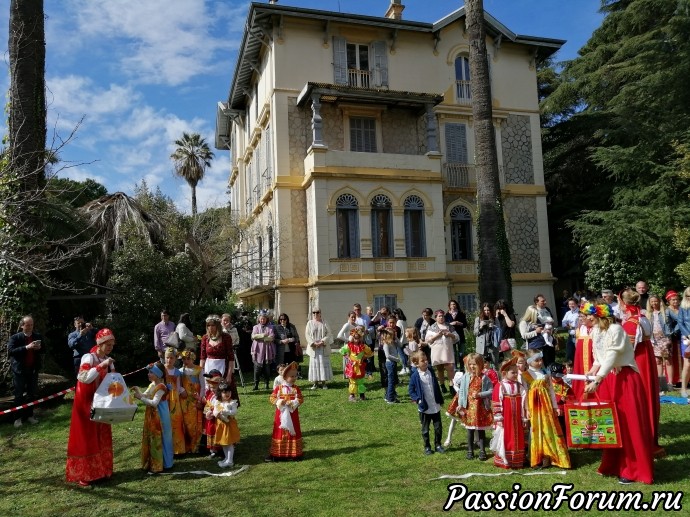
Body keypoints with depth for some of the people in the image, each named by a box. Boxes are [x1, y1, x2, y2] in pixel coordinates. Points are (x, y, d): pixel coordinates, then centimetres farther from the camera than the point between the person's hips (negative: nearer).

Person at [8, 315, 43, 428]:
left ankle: (29, 415, 20)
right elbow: (10, 351, -17)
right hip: (19, 370, -4)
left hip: (33, 370, 4)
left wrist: (39, 347, -10)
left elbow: (42, 350, 13)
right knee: (19, 395, 1)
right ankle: (18, 418, 9)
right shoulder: (15, 337, -5)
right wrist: (26, 347, -26)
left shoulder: (37, 336, 6)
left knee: (33, 394, 8)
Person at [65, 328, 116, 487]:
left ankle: (101, 470, 21)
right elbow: (84, 378, -31)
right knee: (86, 438, 0)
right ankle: (83, 474, 9)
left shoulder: (107, 360, 6)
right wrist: (101, 366, -31)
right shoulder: (88, 357, -15)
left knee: (102, 437, 11)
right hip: (86, 404, -7)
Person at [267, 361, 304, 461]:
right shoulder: (279, 388, -6)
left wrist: (293, 403, -21)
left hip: (292, 414, 1)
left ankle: (294, 453, 17)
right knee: (280, 432, 7)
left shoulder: (296, 388, -3)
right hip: (281, 414, 0)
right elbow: (272, 398, -3)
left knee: (293, 432, 7)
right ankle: (276, 453, 16)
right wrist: (279, 402, -19)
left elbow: (300, 399, -5)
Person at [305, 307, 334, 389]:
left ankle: (323, 382, 6)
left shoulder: (324, 323, 5)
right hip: (313, 348, 0)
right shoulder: (310, 323, 6)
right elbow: (307, 334, 0)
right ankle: (315, 383, 7)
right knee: (314, 364, 1)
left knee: (324, 364, -1)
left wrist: (322, 342, -13)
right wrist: (313, 343, -12)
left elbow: (329, 334, -1)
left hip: (323, 348, 0)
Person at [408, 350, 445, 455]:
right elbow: (410, 389, -4)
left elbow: (436, 386, 10)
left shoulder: (431, 372, -1)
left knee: (438, 427, 10)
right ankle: (427, 447, 25)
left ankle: (438, 445, 27)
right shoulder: (415, 376, -14)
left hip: (435, 406, 4)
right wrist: (417, 399, -14)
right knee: (425, 429, 10)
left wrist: (440, 399, 12)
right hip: (424, 407, -3)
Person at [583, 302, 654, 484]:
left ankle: (632, 470, 5)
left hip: (625, 378, -8)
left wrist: (596, 381, -31)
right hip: (607, 379, 8)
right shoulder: (595, 331, 8)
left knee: (628, 423, -3)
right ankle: (613, 464, 22)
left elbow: (611, 358, -25)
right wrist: (592, 372, 0)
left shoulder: (615, 329, -17)